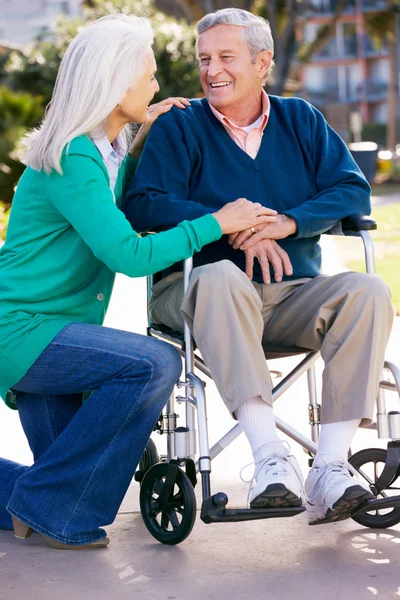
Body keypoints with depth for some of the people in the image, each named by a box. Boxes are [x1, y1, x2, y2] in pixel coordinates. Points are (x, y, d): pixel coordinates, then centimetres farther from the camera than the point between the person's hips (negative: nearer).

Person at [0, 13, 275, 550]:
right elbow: (130, 254, -24)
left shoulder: (102, 150, 11)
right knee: (154, 364, -28)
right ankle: (47, 505, -17)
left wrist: (139, 144, 17)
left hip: (46, 331, 9)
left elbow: (114, 215, 30)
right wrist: (216, 223, -15)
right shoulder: (71, 159, -18)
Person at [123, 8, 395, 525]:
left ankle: (330, 469, -31)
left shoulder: (301, 120, 14)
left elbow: (353, 190, 2)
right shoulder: (178, 128, 5)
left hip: (293, 296, 3)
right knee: (221, 277, -38)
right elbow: (143, 207, -10)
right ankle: (271, 458, -44)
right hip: (196, 296, -3)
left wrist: (287, 223, -16)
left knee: (368, 292, -26)